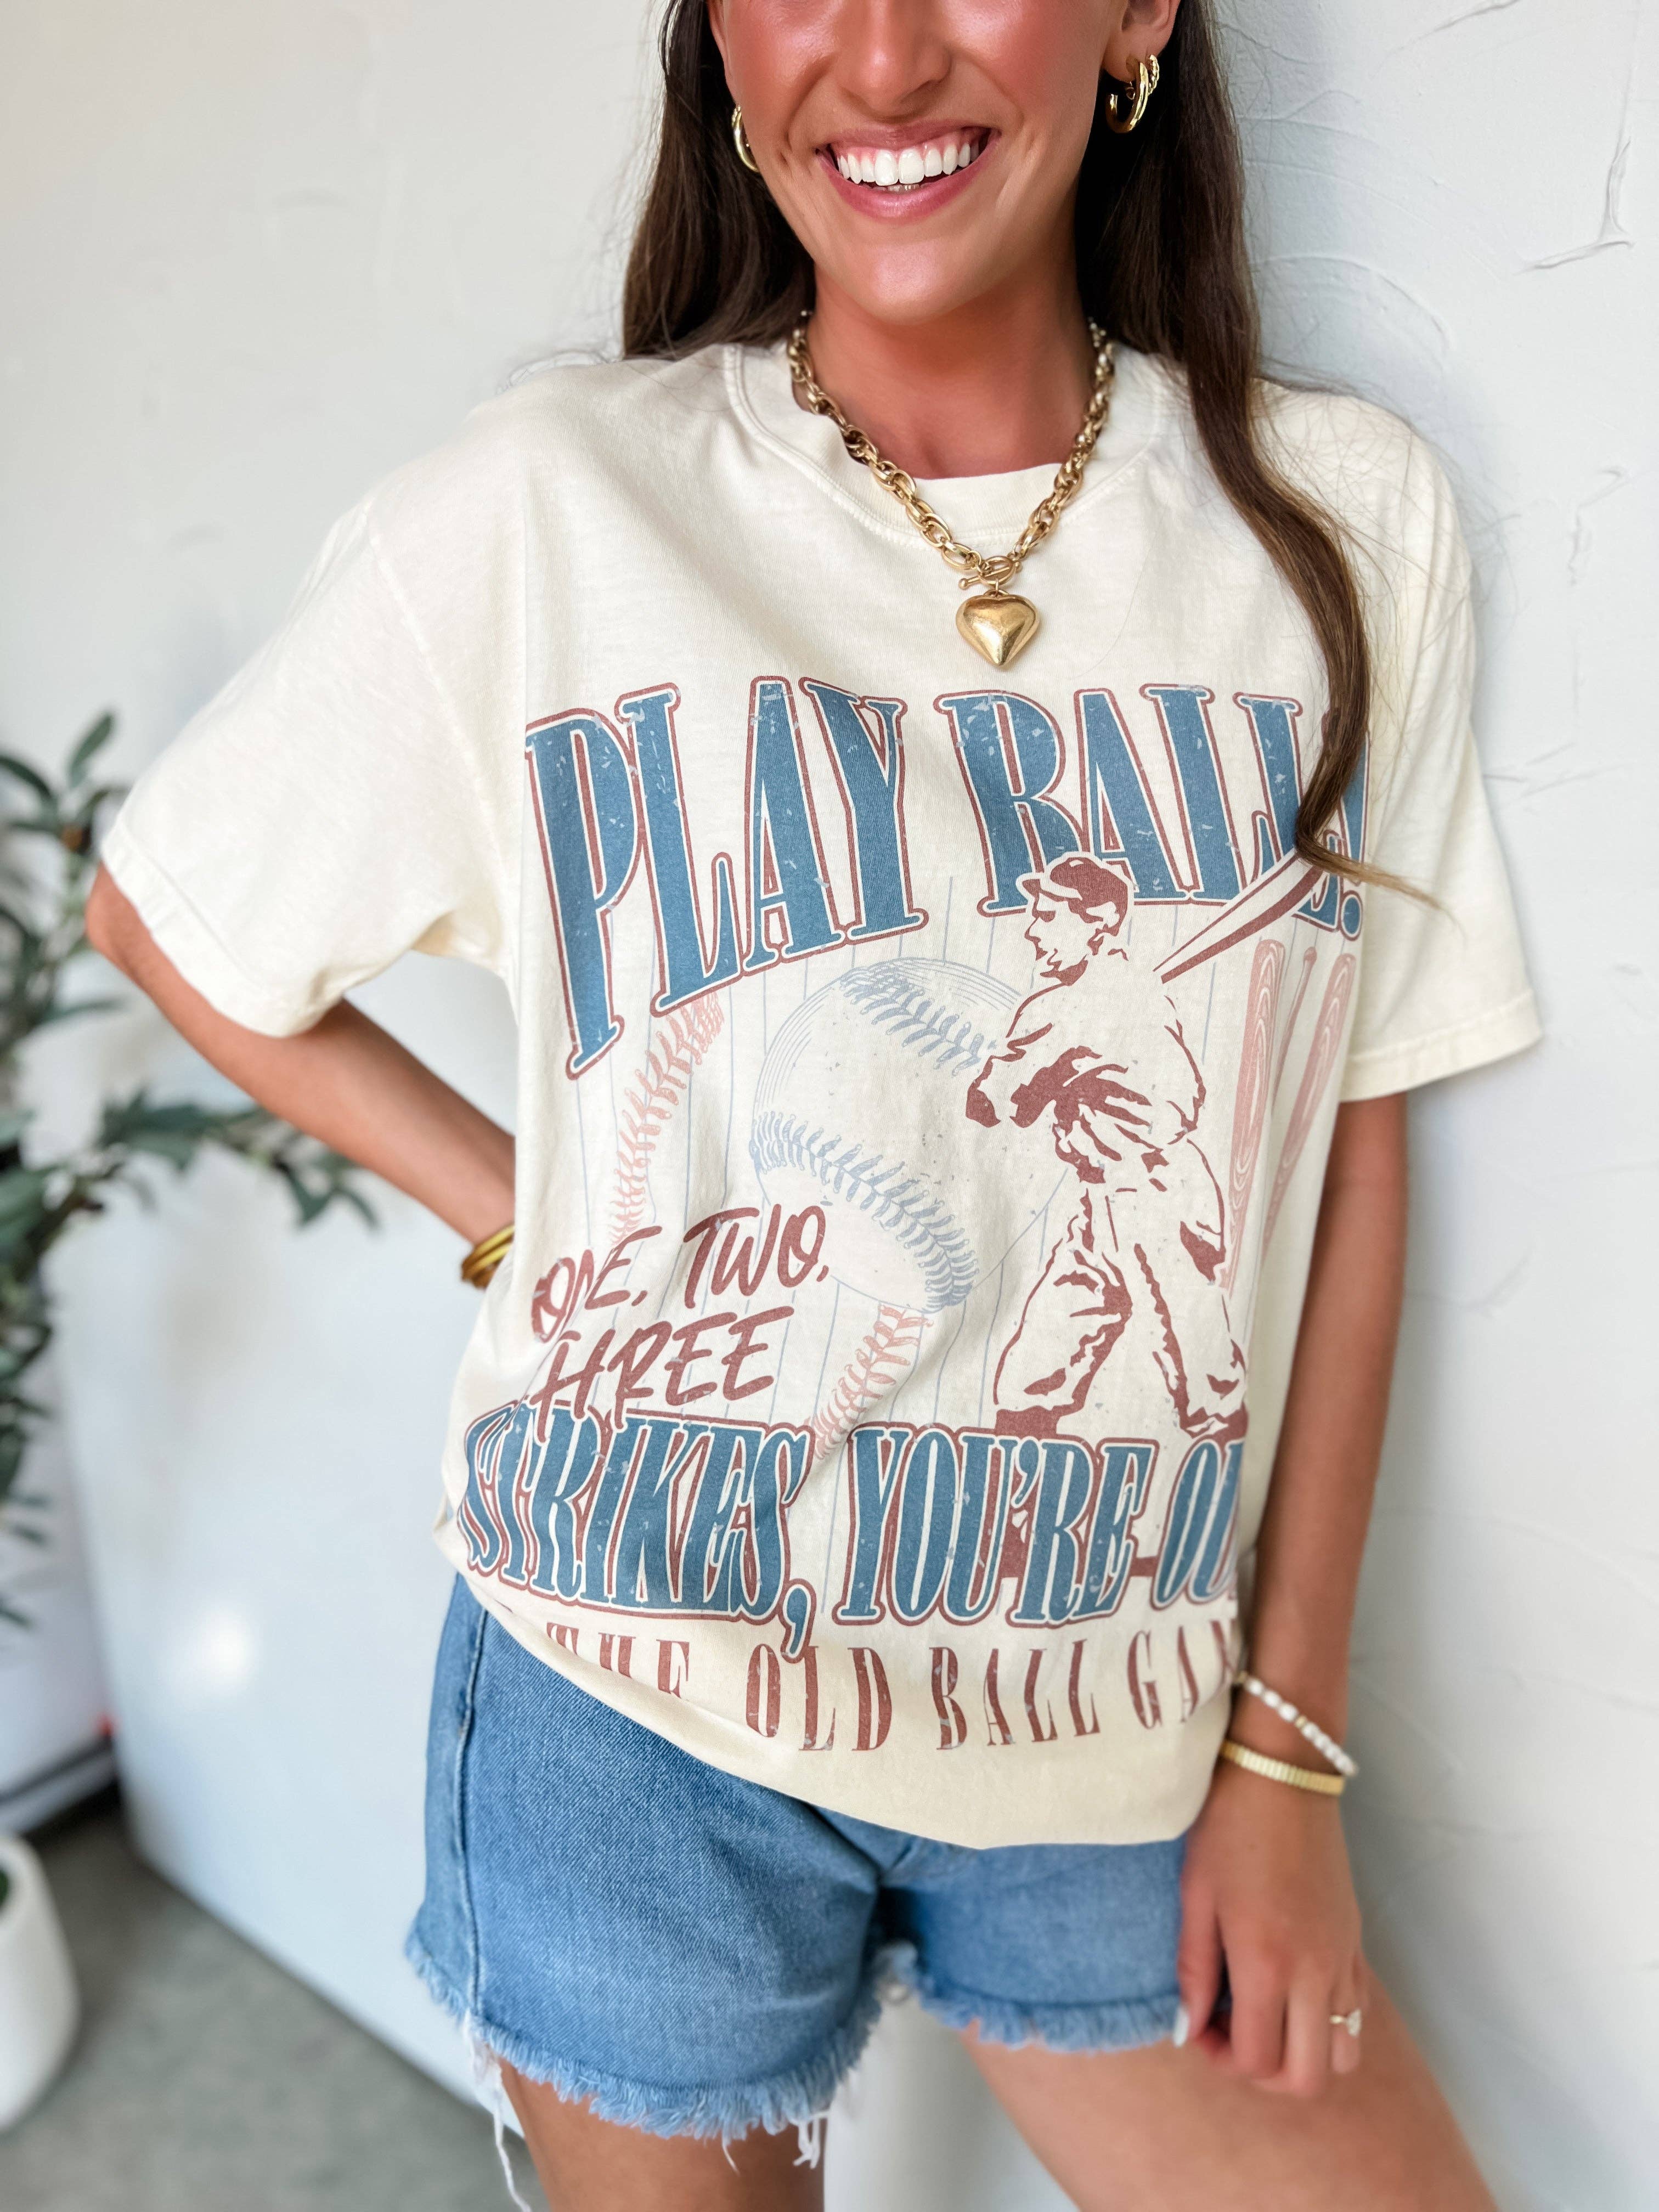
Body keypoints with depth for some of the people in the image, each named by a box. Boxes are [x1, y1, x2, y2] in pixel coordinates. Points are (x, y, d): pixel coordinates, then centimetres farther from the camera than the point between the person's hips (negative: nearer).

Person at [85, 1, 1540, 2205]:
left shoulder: (1344, 517, -3)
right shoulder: (542, 511, -10)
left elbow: (1351, 1148, 0)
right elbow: (157, 910, 4)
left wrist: (1290, 1736, 1)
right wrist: (524, 1217, -7)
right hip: (642, 1718, -1)